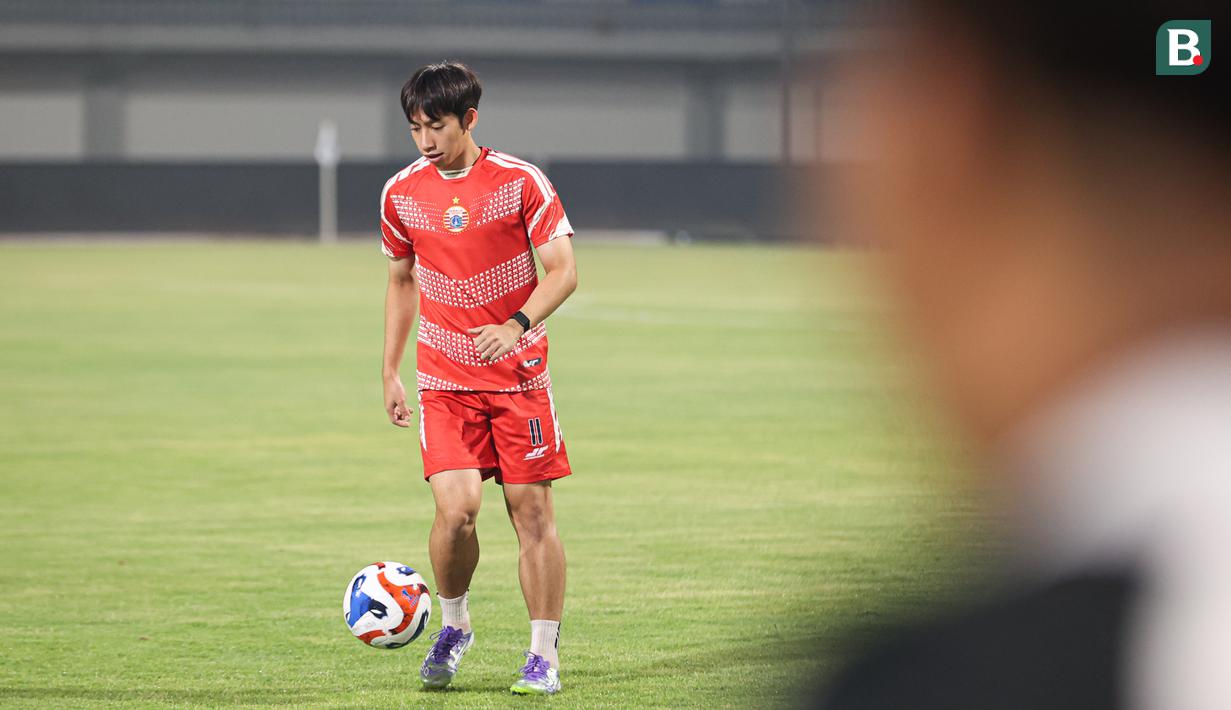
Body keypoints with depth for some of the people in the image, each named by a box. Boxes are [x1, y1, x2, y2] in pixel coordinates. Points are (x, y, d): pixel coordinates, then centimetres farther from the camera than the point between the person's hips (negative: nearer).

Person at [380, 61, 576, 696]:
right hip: (444, 378, 1)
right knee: (455, 507, -14)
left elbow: (563, 272, -8)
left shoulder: (521, 182, -7)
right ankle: (453, 626, 11)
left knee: (532, 510, -2)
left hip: (519, 374, -1)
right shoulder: (402, 193, 3)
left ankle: (544, 656, 7)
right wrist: (389, 373, 13)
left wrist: (518, 323, -25)